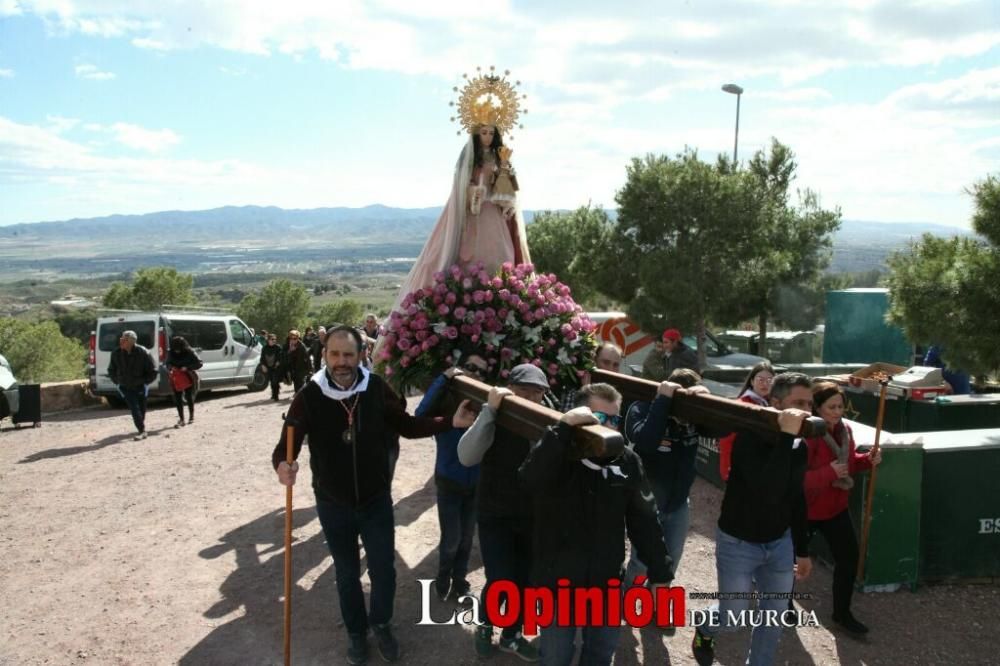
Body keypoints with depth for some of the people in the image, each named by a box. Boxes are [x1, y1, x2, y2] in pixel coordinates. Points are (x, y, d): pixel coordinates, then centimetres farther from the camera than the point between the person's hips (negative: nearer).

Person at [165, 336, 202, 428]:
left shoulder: (189, 352, -13)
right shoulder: (171, 353, -3)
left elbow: (199, 363, -12)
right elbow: (168, 363, 11)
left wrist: (187, 367, -25)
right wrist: (170, 367, -13)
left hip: (189, 378, -3)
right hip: (176, 379, 3)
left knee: (189, 397, 8)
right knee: (178, 399, -1)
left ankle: (191, 416, 27)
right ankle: (181, 420, 5)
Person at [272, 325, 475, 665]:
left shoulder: (376, 388, -13)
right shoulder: (309, 396, -16)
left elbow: (406, 425, -2)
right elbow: (288, 442, -16)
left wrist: (450, 423, -13)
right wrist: (283, 464, -40)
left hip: (376, 500, 1)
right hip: (333, 505, 0)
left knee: (383, 570, 11)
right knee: (347, 574, 18)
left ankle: (381, 624, 40)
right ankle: (356, 632, 42)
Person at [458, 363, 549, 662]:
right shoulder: (496, 420, -12)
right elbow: (467, 456, -27)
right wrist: (490, 410, -33)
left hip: (533, 515, 3)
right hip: (495, 516, -3)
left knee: (525, 579, 12)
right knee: (500, 582, -7)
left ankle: (512, 635, 38)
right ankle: (484, 625, 26)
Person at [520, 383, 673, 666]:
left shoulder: (626, 460, -4)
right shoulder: (557, 453, -13)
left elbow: (644, 520, 4)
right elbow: (531, 478, -37)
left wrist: (660, 573, 6)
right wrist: (565, 425, -42)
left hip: (608, 584, 3)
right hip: (557, 583, -3)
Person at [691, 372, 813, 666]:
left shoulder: (800, 445, -2)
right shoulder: (750, 437, -25)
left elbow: (797, 499, 11)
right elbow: (767, 492, -40)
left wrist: (802, 550, 16)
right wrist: (785, 437, -41)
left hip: (779, 543, 6)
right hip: (738, 543, -6)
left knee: (775, 617, 11)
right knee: (732, 618, 7)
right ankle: (704, 629, 41)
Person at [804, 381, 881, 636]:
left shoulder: (844, 429, -3)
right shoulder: (806, 435, -28)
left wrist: (868, 460, -5)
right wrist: (829, 472, -36)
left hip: (836, 507, 7)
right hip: (805, 509, -6)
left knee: (849, 557, 8)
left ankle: (842, 613, 27)